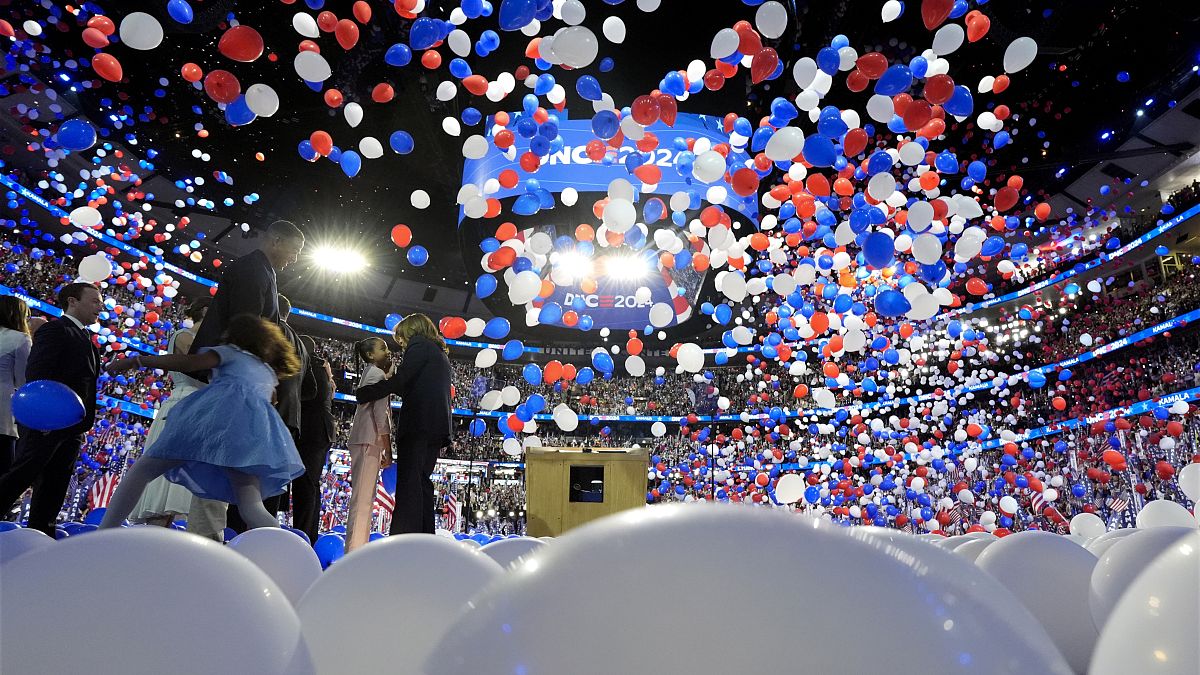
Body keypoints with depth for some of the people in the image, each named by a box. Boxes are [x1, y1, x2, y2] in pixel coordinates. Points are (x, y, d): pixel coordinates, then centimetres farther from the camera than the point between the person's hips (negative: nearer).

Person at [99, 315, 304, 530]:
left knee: (143, 469, 10)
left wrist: (137, 361, 6)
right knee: (253, 508, -5)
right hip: (255, 427, 4)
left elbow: (190, 362, 8)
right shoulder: (269, 373, 39)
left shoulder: (231, 351, 25)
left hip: (218, 408, -3)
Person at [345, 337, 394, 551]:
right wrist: (388, 450, -12)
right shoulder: (377, 374, -6)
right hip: (370, 441, -9)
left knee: (364, 497, 8)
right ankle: (355, 549, -14)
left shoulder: (369, 373, 22)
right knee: (363, 497, -12)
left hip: (364, 440, 9)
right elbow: (381, 413, -12)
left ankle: (357, 549, 8)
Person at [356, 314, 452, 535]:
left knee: (409, 483, -13)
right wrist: (394, 386, 24)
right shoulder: (440, 353, 27)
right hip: (437, 426, 9)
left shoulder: (419, 345, 2)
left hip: (418, 424, -9)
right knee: (421, 482, 9)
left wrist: (363, 393, -1)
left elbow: (400, 380, -9)